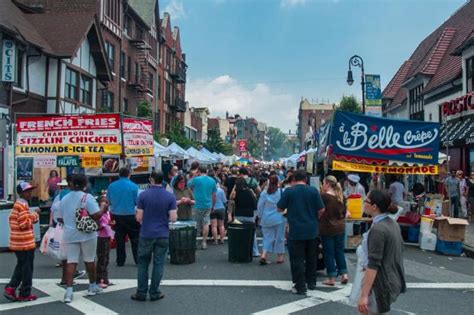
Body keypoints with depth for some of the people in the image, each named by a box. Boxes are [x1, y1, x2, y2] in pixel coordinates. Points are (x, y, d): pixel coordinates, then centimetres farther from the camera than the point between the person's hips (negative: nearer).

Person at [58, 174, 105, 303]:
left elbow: (60, 219, 13)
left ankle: (69, 291, -7)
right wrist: (104, 209, -1)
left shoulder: (64, 199, 7)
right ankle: (92, 286, 25)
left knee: (71, 262, 3)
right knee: (89, 260, 11)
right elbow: (96, 215, -19)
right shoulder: (87, 197, -10)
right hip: (87, 234, -3)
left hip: (70, 235, 4)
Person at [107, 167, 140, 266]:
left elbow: (108, 201, 7)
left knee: (119, 239, 11)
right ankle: (138, 260, 8)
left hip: (116, 215, 3)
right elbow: (137, 202, -7)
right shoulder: (133, 186, -9)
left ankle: (120, 261, 17)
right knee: (135, 238, 6)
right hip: (130, 215, -3)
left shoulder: (111, 186, 0)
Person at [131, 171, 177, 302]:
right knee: (158, 264, 7)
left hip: (146, 235, 0)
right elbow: (173, 218, -10)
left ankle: (141, 293, 14)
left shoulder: (143, 195, -7)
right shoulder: (170, 197, -5)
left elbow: (139, 218, -7)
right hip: (162, 235, 0)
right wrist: (172, 214, 12)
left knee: (143, 264, 11)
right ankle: (154, 293, 12)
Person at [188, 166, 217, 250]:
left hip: (197, 205, -3)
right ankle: (204, 242, 9)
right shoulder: (212, 181, 4)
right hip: (208, 206, 3)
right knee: (206, 224, 8)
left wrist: (194, 176, 11)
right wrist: (213, 206, 18)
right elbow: (214, 195, 9)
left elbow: (188, 185, 7)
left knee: (195, 224, 8)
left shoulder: (196, 179, -10)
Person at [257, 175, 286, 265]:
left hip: (267, 219, 2)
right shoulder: (282, 192, -11)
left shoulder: (264, 193, -4)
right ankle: (279, 257, 18)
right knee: (279, 237, 10)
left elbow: (260, 206, 1)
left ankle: (263, 255, -5)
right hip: (279, 218, -2)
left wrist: (260, 216, 12)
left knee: (267, 237, 10)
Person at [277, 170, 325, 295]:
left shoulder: (288, 191, -8)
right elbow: (321, 210, -2)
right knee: (311, 258, 18)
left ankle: (300, 287, 5)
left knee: (297, 259, 4)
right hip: (312, 230, 3)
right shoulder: (313, 190, -4)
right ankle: (311, 282, 30)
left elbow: (280, 209, -2)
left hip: (296, 231, -3)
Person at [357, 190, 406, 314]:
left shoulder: (377, 229, -22)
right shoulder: (393, 223, 6)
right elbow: (399, 250, 15)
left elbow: (373, 264, -25)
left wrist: (364, 295, -24)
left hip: (382, 284, -9)